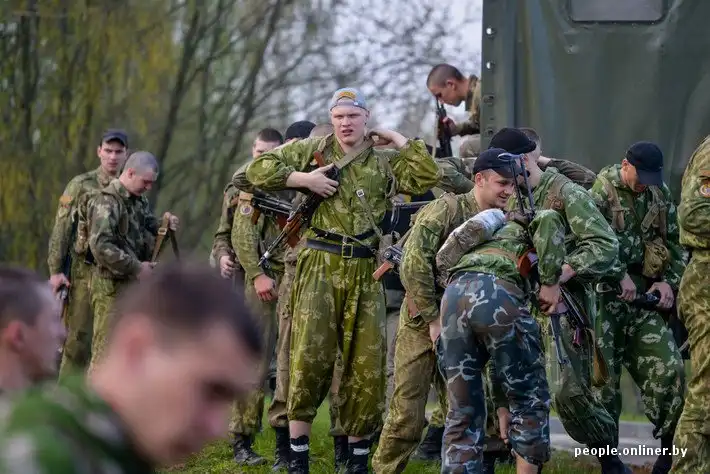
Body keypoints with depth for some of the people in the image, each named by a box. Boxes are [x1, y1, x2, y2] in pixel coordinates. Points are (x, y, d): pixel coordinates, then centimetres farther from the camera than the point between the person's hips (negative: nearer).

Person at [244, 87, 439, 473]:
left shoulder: (383, 164, 12)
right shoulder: (314, 150, 7)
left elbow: (428, 178, 1)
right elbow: (259, 169, 2)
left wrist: (397, 139, 3)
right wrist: (304, 179, -9)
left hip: (364, 271, 2)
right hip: (320, 264, -2)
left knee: (366, 360, 4)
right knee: (310, 353, -9)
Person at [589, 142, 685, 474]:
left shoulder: (660, 194, 11)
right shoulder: (601, 190, -7)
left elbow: (674, 243, 16)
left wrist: (669, 281, 1)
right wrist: (620, 276, -23)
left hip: (643, 293, 5)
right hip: (604, 291, -5)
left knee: (668, 367, -5)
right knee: (604, 373, -2)